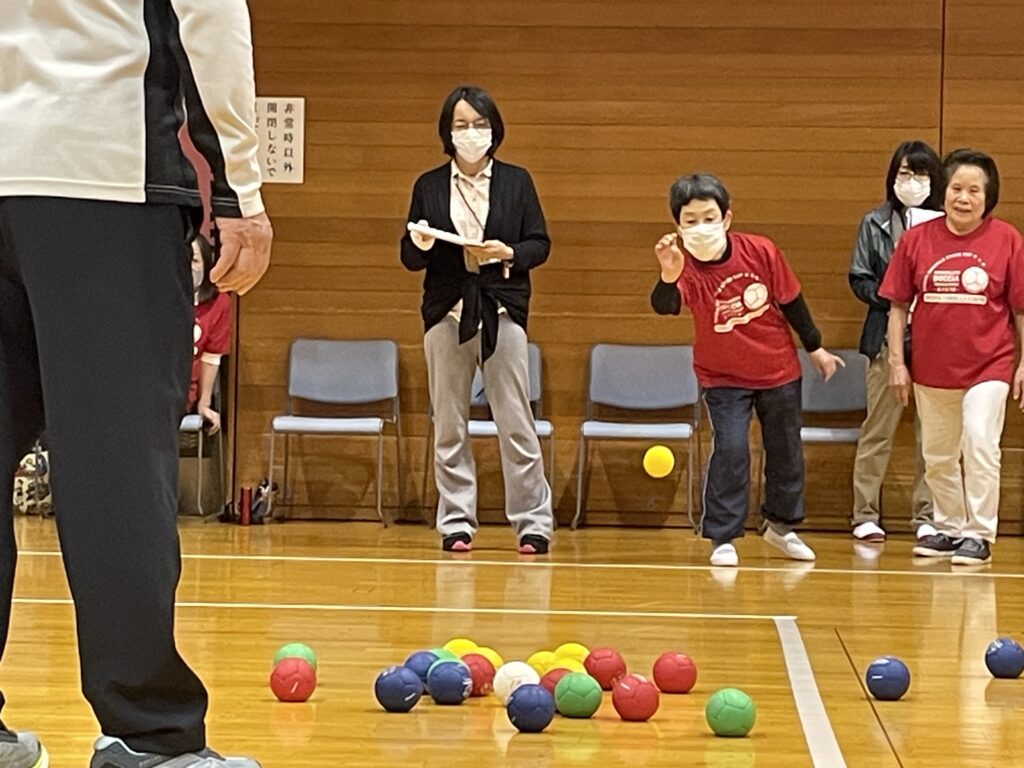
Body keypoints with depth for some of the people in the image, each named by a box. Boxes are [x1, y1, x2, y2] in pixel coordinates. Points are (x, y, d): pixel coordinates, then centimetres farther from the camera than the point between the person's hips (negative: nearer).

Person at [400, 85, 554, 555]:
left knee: (516, 424, -1)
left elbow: (540, 244, 4)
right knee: (448, 426, 5)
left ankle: (533, 522, 5)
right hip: (447, 313, 2)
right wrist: (419, 245, -15)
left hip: (502, 313, -2)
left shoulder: (516, 182, 5)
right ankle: (456, 524, 12)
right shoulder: (428, 187, 7)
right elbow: (410, 259, 7)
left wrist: (509, 253, -15)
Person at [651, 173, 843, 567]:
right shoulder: (687, 268, -25)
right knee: (730, 450, -18)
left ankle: (781, 526, 39)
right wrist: (668, 276, -67)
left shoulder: (760, 251, -19)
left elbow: (791, 300, -4)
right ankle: (722, 538, -4)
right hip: (723, 377, -3)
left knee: (786, 452, 16)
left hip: (779, 369, 3)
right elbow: (664, 305, -45)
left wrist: (815, 347, 7)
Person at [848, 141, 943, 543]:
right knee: (879, 427, 3)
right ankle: (865, 515, 9)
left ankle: (926, 516, 11)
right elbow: (859, 280, 5)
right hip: (888, 337, 0)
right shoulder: (875, 223, 6)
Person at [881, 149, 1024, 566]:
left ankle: (979, 535, -4)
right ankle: (950, 529, 33)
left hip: (988, 366, -3)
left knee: (979, 443, -17)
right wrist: (896, 361, -1)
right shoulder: (916, 239, -3)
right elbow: (898, 304, 2)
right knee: (938, 455, 14)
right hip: (931, 369, 3)